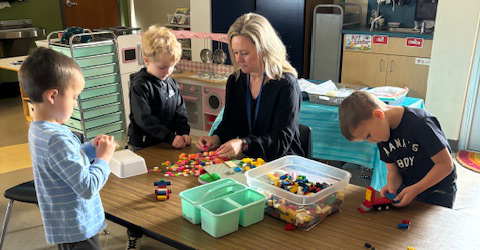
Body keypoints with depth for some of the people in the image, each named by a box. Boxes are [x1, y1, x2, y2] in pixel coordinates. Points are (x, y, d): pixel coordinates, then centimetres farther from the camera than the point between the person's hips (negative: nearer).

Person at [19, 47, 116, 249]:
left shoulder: (37, 128, 2)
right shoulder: (57, 139, -29)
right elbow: (88, 188, -28)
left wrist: (91, 148, 2)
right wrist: (104, 157, -15)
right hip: (77, 230, -9)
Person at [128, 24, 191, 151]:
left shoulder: (171, 82, 6)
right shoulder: (140, 85, -15)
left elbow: (180, 111, 9)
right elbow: (144, 119, -21)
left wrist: (184, 132, -8)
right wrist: (170, 137, -24)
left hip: (167, 144, 5)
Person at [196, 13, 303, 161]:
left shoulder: (286, 85, -13)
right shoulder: (235, 81, 6)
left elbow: (282, 139, -17)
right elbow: (228, 123, 12)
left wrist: (244, 144, -31)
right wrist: (216, 138, -11)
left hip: (281, 163, -6)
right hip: (245, 160, 6)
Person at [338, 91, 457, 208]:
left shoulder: (420, 123, -27)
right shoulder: (381, 133, -5)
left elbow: (445, 164, -23)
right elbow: (393, 171, -1)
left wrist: (415, 189, -27)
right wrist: (391, 186, -23)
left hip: (438, 193, -5)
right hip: (406, 190, 6)